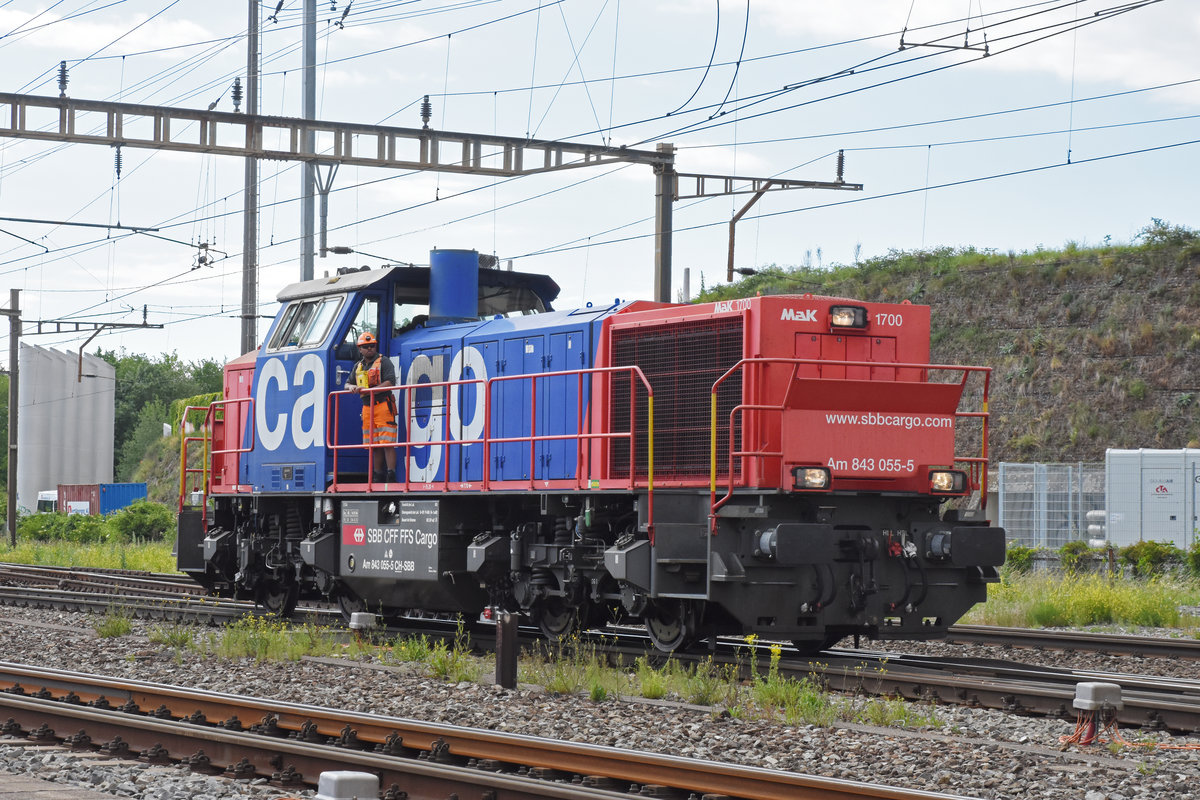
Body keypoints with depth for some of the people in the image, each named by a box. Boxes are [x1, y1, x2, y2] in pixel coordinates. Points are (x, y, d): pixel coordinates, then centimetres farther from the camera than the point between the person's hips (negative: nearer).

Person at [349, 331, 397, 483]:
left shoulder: (384, 362, -1)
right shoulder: (358, 367, 19)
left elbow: (390, 382, -14)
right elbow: (349, 384, 28)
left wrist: (369, 389, -20)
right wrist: (353, 388, 2)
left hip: (383, 406, -6)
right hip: (367, 408, 6)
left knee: (387, 443, -13)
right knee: (374, 445, 7)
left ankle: (391, 476, -16)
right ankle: (378, 477, 11)